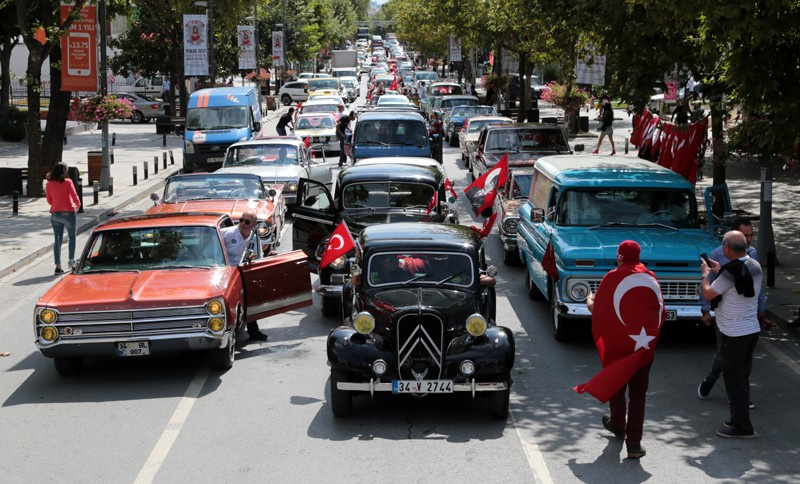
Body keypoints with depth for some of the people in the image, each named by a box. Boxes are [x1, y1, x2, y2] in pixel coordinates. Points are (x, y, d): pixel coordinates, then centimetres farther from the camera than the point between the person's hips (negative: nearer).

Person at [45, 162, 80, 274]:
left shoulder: (49, 184, 2)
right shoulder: (67, 182, -10)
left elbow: (49, 201, 10)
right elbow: (75, 197, -10)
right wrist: (78, 206, 10)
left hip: (55, 214, 4)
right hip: (68, 213, -3)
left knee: (57, 240, 6)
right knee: (72, 237, 16)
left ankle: (58, 266, 3)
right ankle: (71, 261, 11)